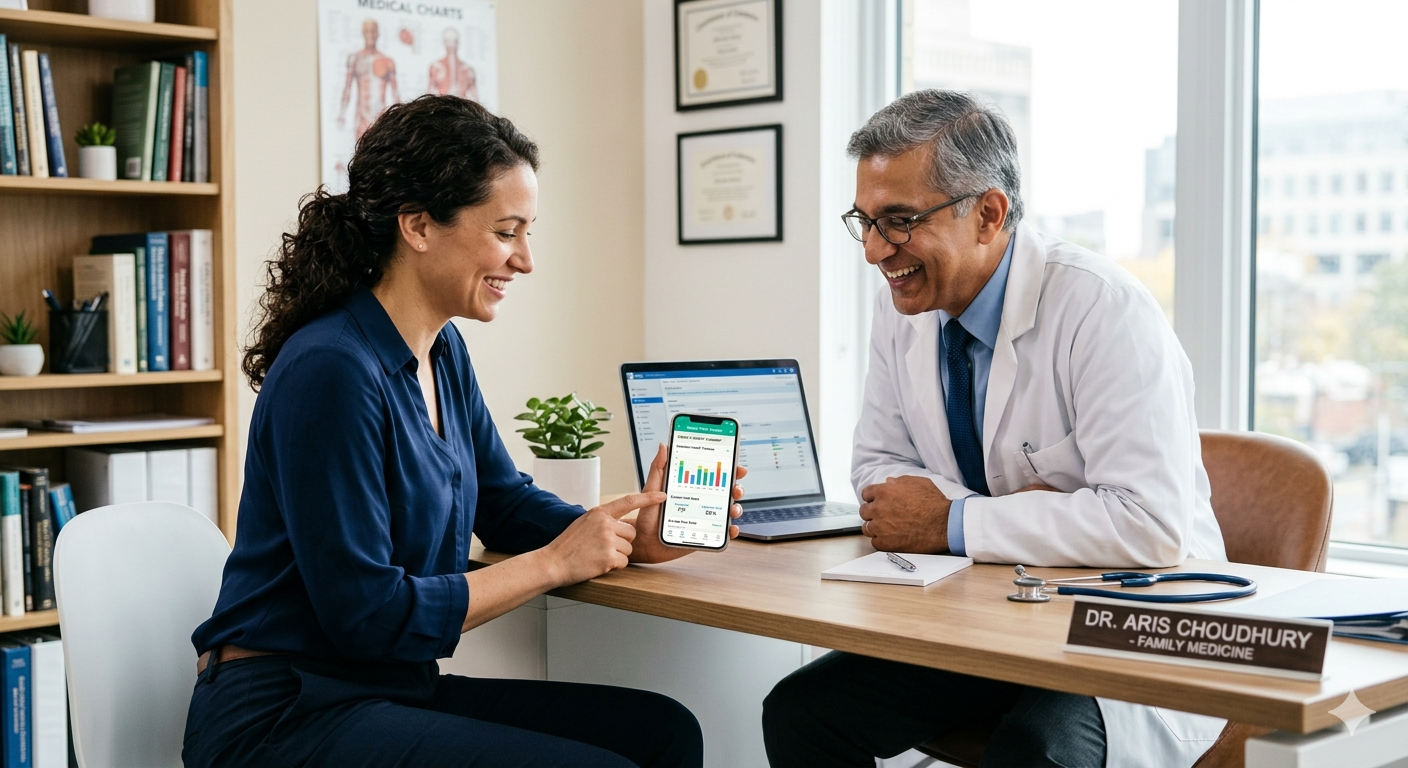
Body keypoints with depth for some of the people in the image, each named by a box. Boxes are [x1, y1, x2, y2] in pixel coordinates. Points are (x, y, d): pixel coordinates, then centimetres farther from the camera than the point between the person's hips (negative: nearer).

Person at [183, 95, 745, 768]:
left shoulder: (443, 352, 6)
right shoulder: (330, 370, -21)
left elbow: (506, 504, 16)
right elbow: (367, 615, -22)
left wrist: (632, 537, -2)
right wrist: (553, 562, -15)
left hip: (395, 689, 9)